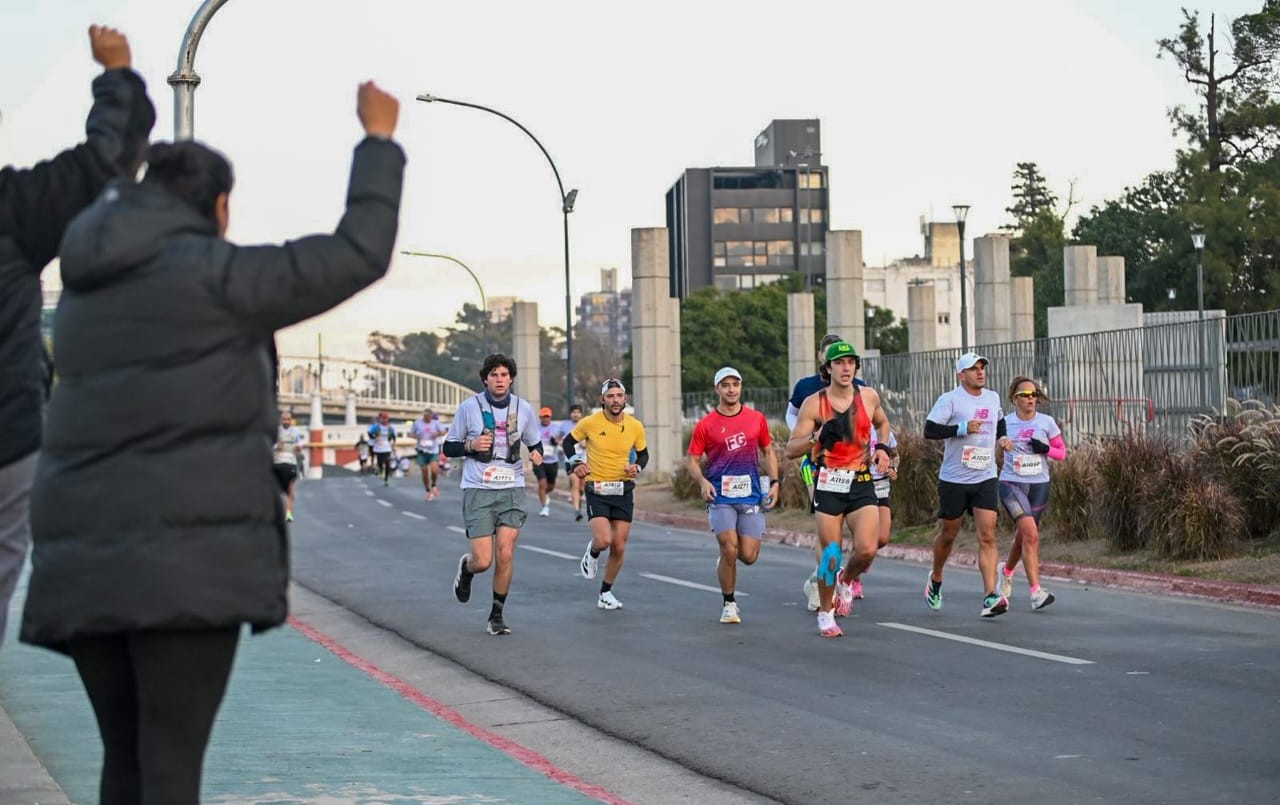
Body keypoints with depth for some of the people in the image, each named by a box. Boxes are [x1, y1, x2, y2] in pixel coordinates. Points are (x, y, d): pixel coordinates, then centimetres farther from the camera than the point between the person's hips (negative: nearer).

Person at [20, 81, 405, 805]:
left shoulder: (90, 285, 16)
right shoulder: (211, 274, -5)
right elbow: (359, 256, -6)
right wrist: (379, 142, 7)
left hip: (87, 561, 7)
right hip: (184, 557, -7)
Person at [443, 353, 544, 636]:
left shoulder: (523, 408, 5)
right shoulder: (469, 407, -2)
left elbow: (534, 443, 19)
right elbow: (448, 447, 5)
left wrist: (537, 453, -4)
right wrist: (471, 446, -14)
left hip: (512, 489, 2)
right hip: (478, 490, -2)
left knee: (505, 555, -8)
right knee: (483, 561, -8)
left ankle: (497, 615, 9)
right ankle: (465, 568, 30)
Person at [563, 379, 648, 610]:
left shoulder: (635, 426, -1)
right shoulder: (590, 423, -7)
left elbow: (643, 453, 14)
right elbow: (569, 442, 9)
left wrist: (637, 467, -6)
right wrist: (576, 462, -7)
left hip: (623, 490, 3)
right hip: (596, 490, -3)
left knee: (619, 548, 3)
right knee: (603, 540, -21)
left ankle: (606, 593, 22)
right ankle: (592, 553, 17)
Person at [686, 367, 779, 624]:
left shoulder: (757, 419, 7)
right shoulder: (705, 425, 0)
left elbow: (768, 452, 17)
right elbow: (693, 461, 4)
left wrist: (774, 482, 6)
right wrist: (702, 482, -14)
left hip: (752, 494, 2)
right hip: (720, 495, -2)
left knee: (749, 556, -4)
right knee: (729, 549, -13)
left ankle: (725, 560, 33)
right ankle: (729, 604, 6)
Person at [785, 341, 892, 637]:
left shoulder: (868, 397, 5)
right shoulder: (814, 403, -5)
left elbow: (882, 423, 27)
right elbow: (791, 450, -5)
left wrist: (883, 448, 8)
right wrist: (817, 437, -23)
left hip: (861, 483, 2)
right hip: (829, 485, -2)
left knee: (867, 550, -14)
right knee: (831, 555, -1)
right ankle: (825, 613, 20)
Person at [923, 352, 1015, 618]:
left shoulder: (993, 398, 10)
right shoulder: (950, 399, -9)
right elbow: (929, 429, -17)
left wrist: (1002, 437, 12)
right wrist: (961, 428, -24)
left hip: (986, 479, 3)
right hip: (954, 480, -3)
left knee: (987, 536, -10)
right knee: (948, 534, 12)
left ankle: (990, 598, -17)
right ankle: (935, 579, 40)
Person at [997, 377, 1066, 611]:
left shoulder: (1047, 422, 2)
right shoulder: (1004, 423, -2)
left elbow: (1062, 452, 8)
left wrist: (1046, 449, -12)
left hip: (1039, 486, 3)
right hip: (1011, 484, -3)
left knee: (1023, 536, 13)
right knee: (1031, 533, -20)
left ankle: (1007, 570, 45)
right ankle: (1036, 591, -21)